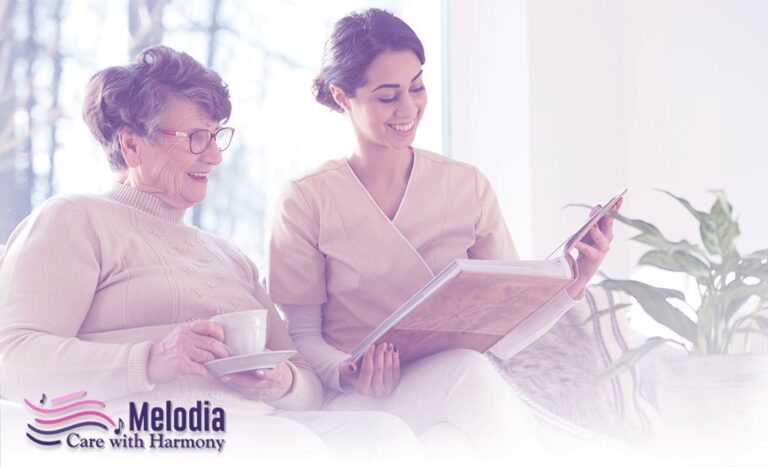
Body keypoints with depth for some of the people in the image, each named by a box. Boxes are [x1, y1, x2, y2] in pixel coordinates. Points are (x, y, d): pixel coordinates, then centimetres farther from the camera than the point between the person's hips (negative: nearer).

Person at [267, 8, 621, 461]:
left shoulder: (469, 187, 9)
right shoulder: (306, 202, 0)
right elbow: (302, 336, 0)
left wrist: (570, 286, -11)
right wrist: (347, 375, -21)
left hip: (460, 393, 2)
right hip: (359, 406, -2)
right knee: (468, 370, -33)